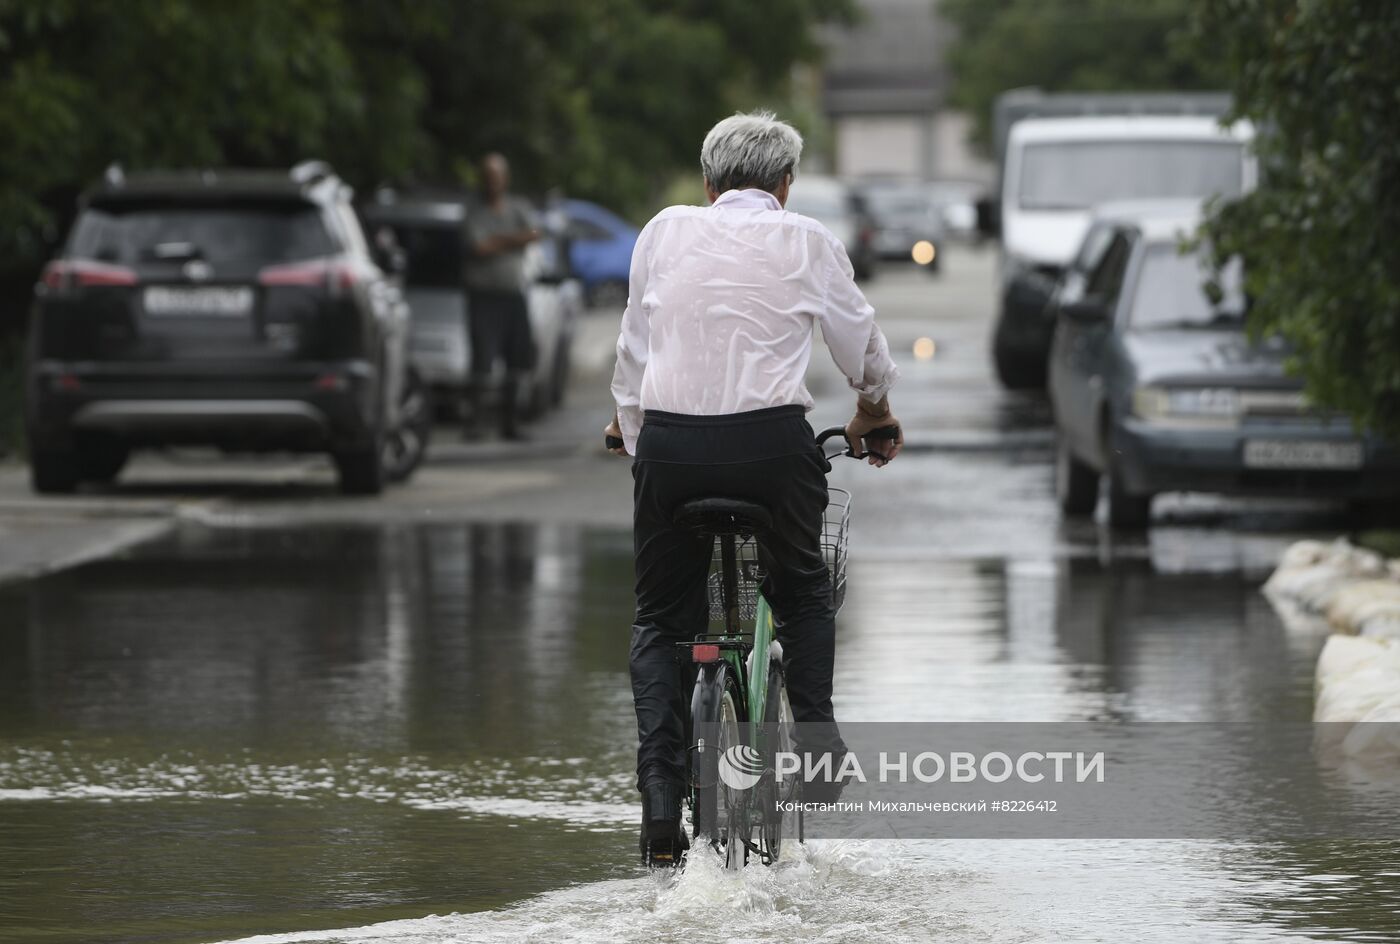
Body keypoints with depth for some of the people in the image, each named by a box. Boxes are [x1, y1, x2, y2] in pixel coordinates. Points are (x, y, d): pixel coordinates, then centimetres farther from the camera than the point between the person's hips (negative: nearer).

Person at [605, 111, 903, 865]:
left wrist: (629, 429, 33)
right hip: (773, 442, -1)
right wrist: (874, 411, 40)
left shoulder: (665, 232, 12)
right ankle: (815, 732, 8)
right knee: (803, 593, 27)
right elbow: (859, 342, 20)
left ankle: (660, 804, -1)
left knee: (660, 622, 14)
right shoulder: (806, 242, 9)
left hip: (668, 441, 1)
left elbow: (633, 348, 17)